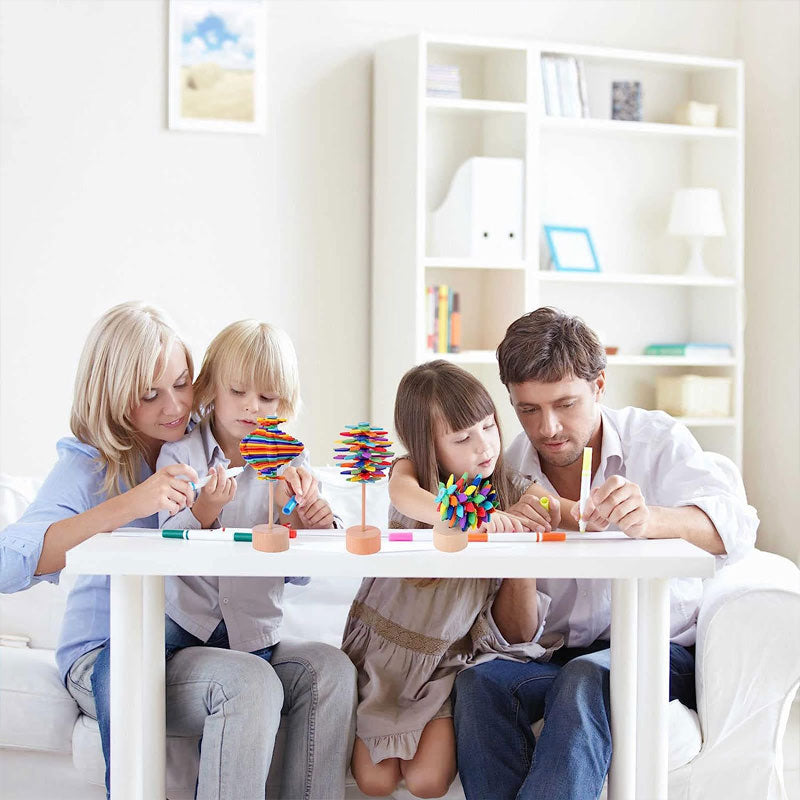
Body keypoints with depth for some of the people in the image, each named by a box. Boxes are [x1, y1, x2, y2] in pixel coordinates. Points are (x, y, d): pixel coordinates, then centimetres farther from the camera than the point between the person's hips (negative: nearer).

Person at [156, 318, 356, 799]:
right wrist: (203, 511, -27)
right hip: (188, 635, -3)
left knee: (331, 668, -21)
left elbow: (298, 573, 5)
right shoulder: (181, 455, 2)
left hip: (258, 638, 3)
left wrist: (312, 528, -15)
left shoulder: (291, 466, 9)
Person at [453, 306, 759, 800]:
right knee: (479, 682, -26)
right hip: (562, 657, 3)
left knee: (586, 679, -34)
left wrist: (649, 519, -44)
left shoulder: (655, 440, -6)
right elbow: (518, 633, -3)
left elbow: (737, 528, -24)